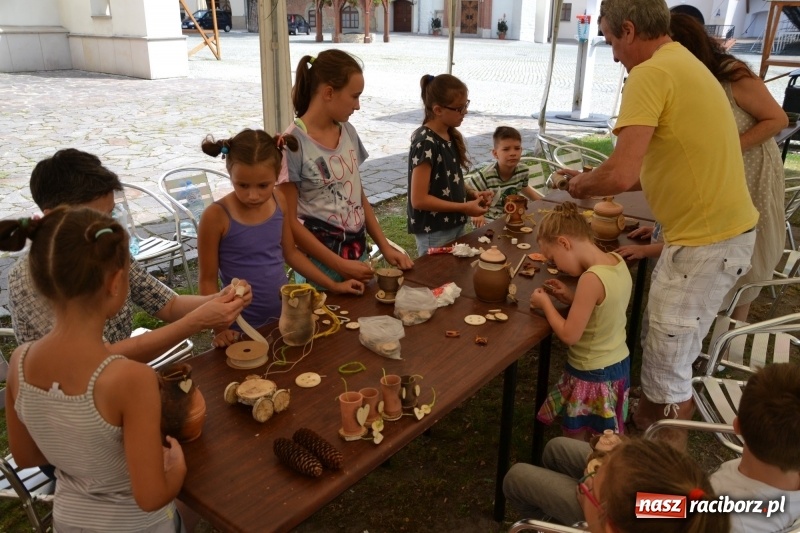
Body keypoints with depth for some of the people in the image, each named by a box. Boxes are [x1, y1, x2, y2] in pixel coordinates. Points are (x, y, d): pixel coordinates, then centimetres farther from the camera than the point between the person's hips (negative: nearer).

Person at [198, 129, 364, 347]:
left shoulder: (279, 201, -4)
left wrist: (333, 285, 8)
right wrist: (220, 328, -18)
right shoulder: (217, 216, -18)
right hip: (244, 328, -4)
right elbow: (208, 280, -10)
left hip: (285, 316, 5)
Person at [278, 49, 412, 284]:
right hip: (321, 261, -6)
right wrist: (340, 265, -15)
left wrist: (385, 246, 3)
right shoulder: (293, 143, -17)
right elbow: (289, 220, -15)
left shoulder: (348, 132, 3)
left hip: (357, 251, 6)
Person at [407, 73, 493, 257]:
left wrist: (472, 194, -3)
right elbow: (419, 199, -22)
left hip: (456, 225, 8)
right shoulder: (425, 142, -20)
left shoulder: (451, 136, 4)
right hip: (434, 233, -8)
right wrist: (465, 207, -18)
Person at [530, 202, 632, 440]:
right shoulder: (617, 261, -4)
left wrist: (546, 304, -10)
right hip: (618, 365, 8)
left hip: (591, 375, -8)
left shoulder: (591, 278, -29)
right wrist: (571, 297, 2)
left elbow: (569, 335, -23)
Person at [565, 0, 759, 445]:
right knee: (662, 346, 22)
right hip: (719, 230, 10)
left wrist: (581, 184, -6)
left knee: (668, 363, 4)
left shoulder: (652, 73, -17)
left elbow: (621, 174, -27)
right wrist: (596, 182, 17)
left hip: (707, 241, -10)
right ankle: (644, 424, 40)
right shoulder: (682, 64, 14)